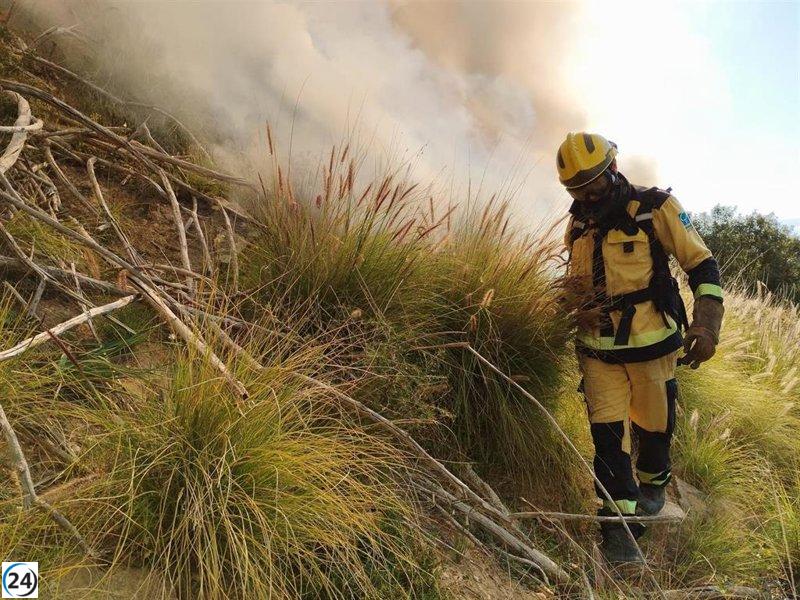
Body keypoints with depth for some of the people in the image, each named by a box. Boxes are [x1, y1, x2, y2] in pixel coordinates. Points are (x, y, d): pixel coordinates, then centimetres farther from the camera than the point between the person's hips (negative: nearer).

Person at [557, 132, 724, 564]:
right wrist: (577, 304, 8)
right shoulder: (578, 222, 6)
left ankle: (653, 484, 44)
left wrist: (706, 323, -19)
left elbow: (702, 264, -7)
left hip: (651, 345, -2)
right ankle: (618, 528, 3)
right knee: (608, 434, -4)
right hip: (598, 350, 3)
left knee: (653, 426, 14)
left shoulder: (656, 208, -8)